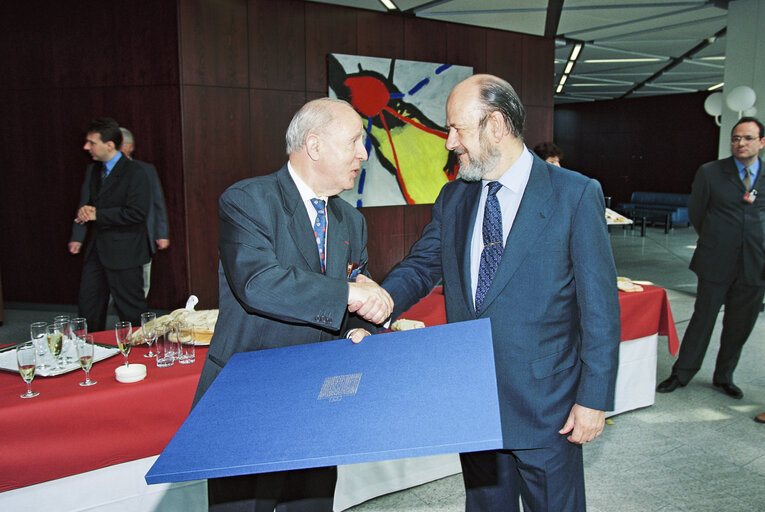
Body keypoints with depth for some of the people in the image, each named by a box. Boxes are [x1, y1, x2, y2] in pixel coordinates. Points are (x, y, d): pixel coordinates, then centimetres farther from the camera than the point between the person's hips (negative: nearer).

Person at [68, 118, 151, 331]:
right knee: (88, 308, 15)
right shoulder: (92, 170, 12)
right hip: (96, 251, 8)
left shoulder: (135, 173, -13)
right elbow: (84, 206, 14)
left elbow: (137, 213, -20)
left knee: (131, 312, 2)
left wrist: (98, 214, -15)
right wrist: (77, 237, -2)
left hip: (124, 253, -8)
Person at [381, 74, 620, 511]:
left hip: (545, 409, -4)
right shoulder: (453, 198, 5)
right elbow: (420, 267, 9)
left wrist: (594, 398, -11)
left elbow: (600, 305, -10)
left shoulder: (576, 195, -11)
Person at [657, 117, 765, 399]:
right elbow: (696, 211, 9)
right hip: (717, 262, -2)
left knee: (740, 326, 11)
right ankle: (681, 374, 19)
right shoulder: (710, 172, -1)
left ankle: (723, 377, 29)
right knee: (702, 320, 4)